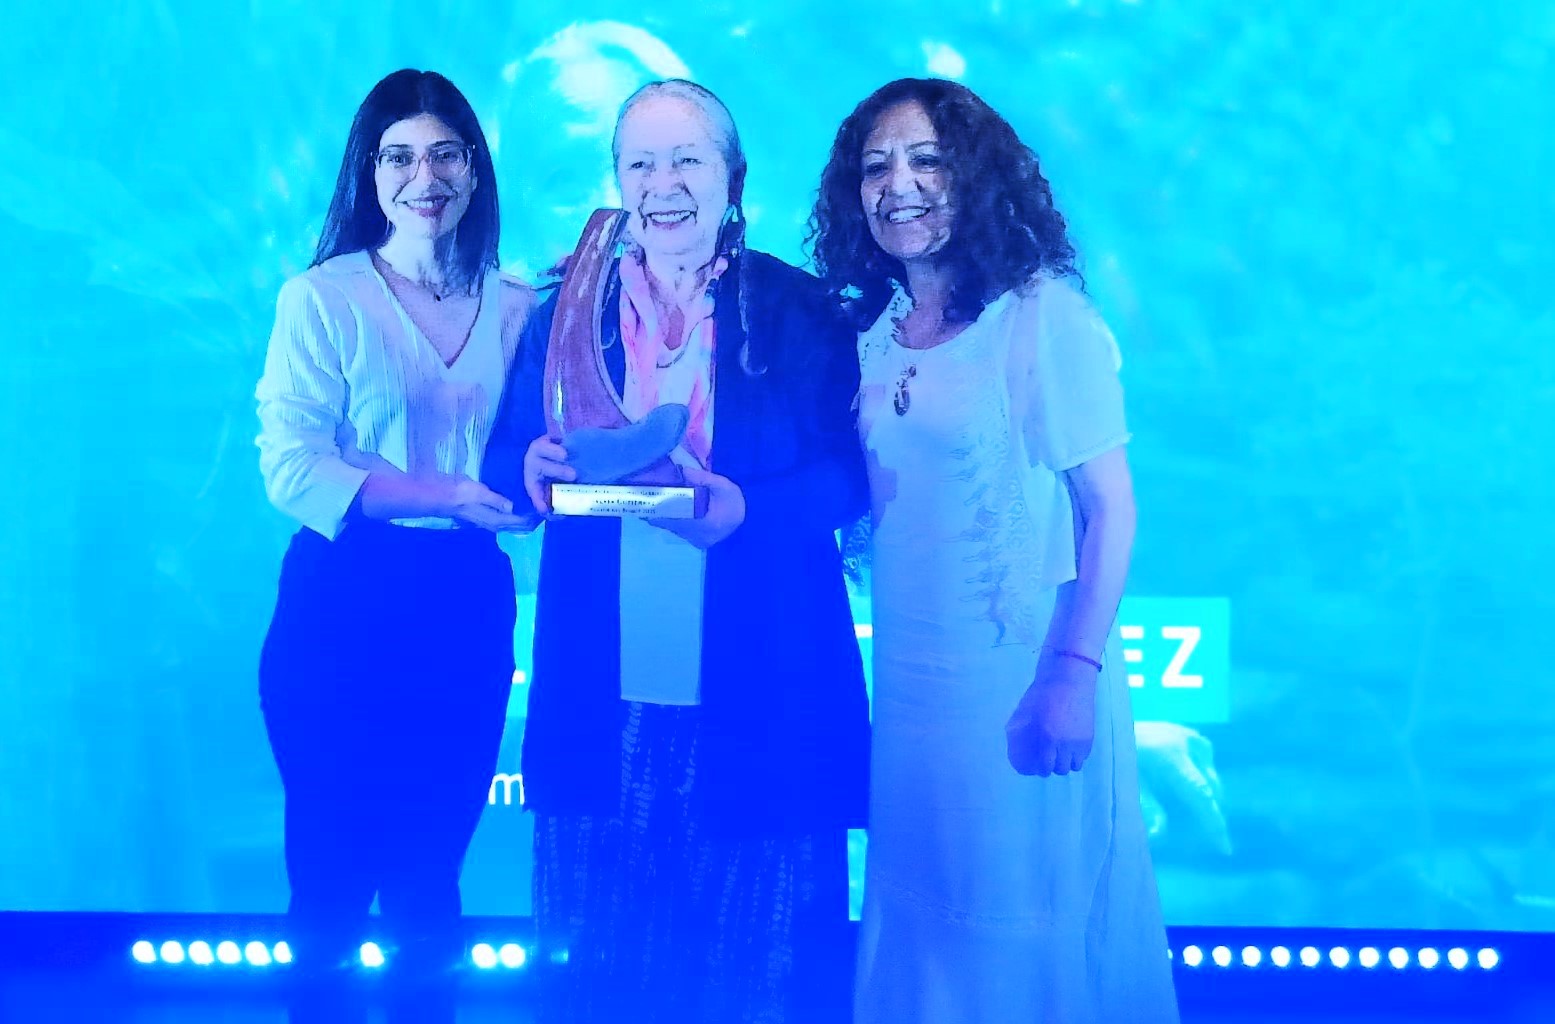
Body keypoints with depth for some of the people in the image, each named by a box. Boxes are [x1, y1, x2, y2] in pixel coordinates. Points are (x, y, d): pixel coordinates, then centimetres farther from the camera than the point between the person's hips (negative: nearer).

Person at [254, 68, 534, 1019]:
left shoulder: (520, 307, 7)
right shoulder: (321, 298, -4)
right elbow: (290, 466, -13)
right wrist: (446, 497, -23)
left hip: (469, 609, 3)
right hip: (344, 606, -3)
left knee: (432, 871, 13)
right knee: (331, 871, 5)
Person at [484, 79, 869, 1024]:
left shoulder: (801, 311, 3)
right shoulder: (569, 307, 12)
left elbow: (848, 474, -3)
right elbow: (509, 460, 10)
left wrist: (747, 510, -21)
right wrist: (536, 467, -13)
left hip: (760, 696, -2)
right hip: (605, 699, 2)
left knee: (756, 944, 3)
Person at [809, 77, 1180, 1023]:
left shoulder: (1044, 315, -10)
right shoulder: (875, 334, 8)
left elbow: (1109, 508, -12)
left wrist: (1075, 674, -19)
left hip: (1020, 678, -6)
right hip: (910, 684, 6)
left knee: (1035, 923, 4)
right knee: (924, 923, 14)